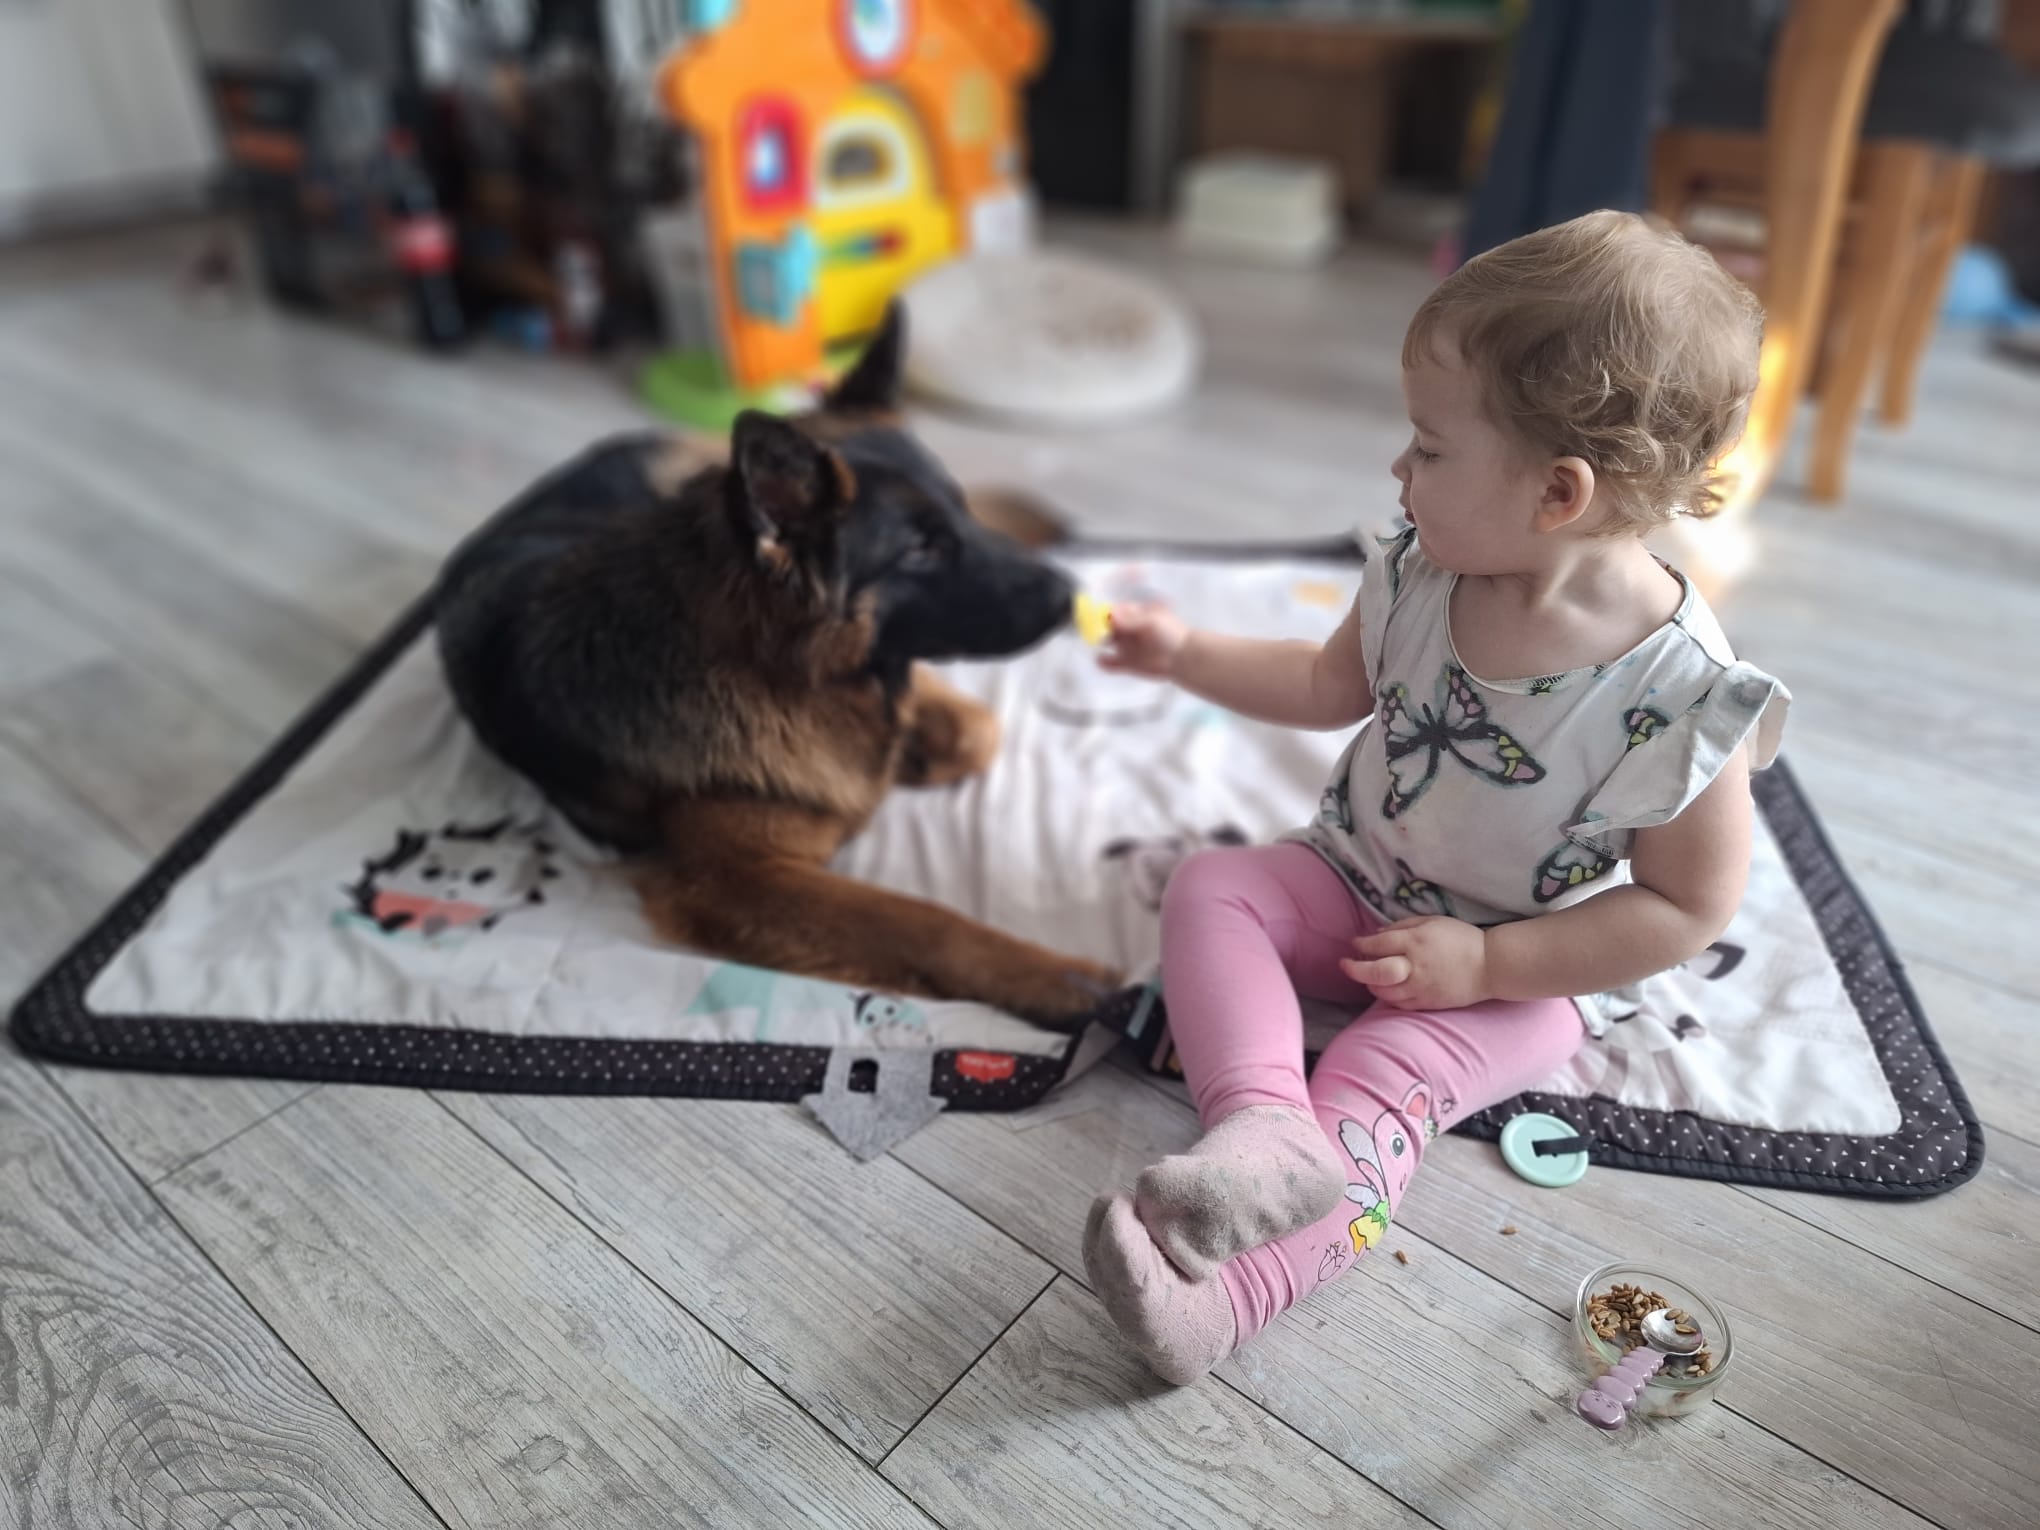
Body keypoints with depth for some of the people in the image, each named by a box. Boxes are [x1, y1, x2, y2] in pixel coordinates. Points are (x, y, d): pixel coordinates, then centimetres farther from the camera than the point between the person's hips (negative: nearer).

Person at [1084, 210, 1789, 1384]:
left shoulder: (1679, 691, -26)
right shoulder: (1423, 578, -11)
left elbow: (1687, 909, -17)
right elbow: (1333, 686, 9)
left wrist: (1485, 961, -23)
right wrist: (1186, 654, 2)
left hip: (1531, 968, -5)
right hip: (1361, 885, 6)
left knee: (1390, 1071, -29)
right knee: (1209, 888, -15)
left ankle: (1234, 1291, -39)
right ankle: (1262, 1124, -35)